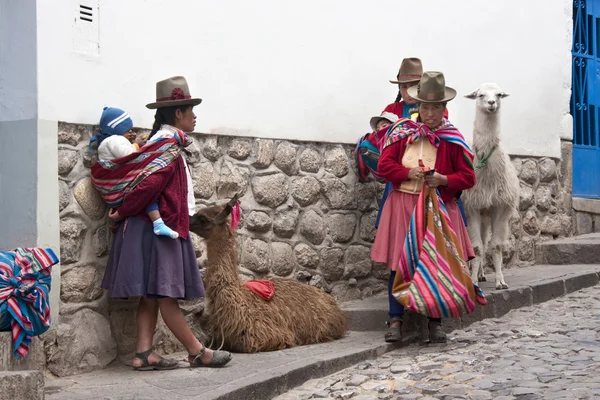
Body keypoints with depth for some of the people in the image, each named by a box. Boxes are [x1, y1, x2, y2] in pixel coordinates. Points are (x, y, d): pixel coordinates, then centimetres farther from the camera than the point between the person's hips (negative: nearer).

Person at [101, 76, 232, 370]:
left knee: (151, 296, 7)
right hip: (159, 228, -10)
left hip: (152, 228, 10)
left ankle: (143, 354, 8)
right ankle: (197, 353, 2)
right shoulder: (168, 145, -14)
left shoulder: (160, 142, 18)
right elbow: (151, 185, -22)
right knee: (166, 295, -4)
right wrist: (123, 213, -14)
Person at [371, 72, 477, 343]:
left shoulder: (452, 140, 0)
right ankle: (395, 320, 5)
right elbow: (383, 166, 1)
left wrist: (444, 180, -16)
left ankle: (435, 321, 12)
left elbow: (468, 176, 1)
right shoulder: (402, 132, 3)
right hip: (403, 206, 1)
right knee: (399, 262, -2)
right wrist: (408, 173, -14)